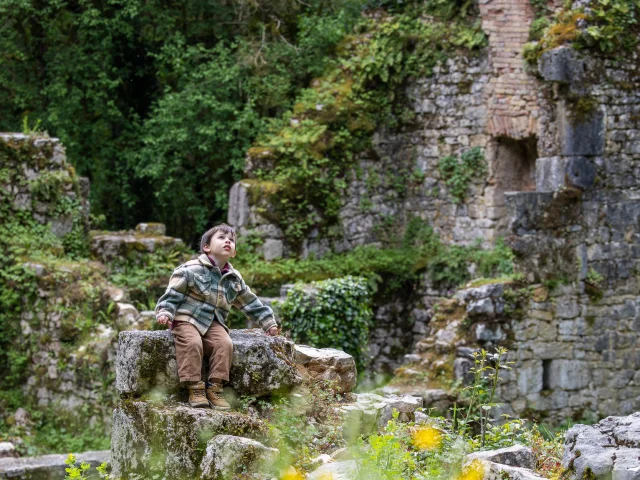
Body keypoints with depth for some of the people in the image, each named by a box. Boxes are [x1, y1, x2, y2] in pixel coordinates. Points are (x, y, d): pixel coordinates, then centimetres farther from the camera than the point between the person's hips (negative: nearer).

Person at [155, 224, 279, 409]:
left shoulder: (235, 279, 13)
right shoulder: (191, 269, -5)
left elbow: (251, 303, 24)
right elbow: (172, 294, -6)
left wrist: (268, 322, 23)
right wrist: (165, 313, -21)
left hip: (213, 323, 5)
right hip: (187, 319, -4)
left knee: (225, 343, -25)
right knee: (193, 343, -33)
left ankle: (214, 387, -19)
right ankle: (195, 389, -27)